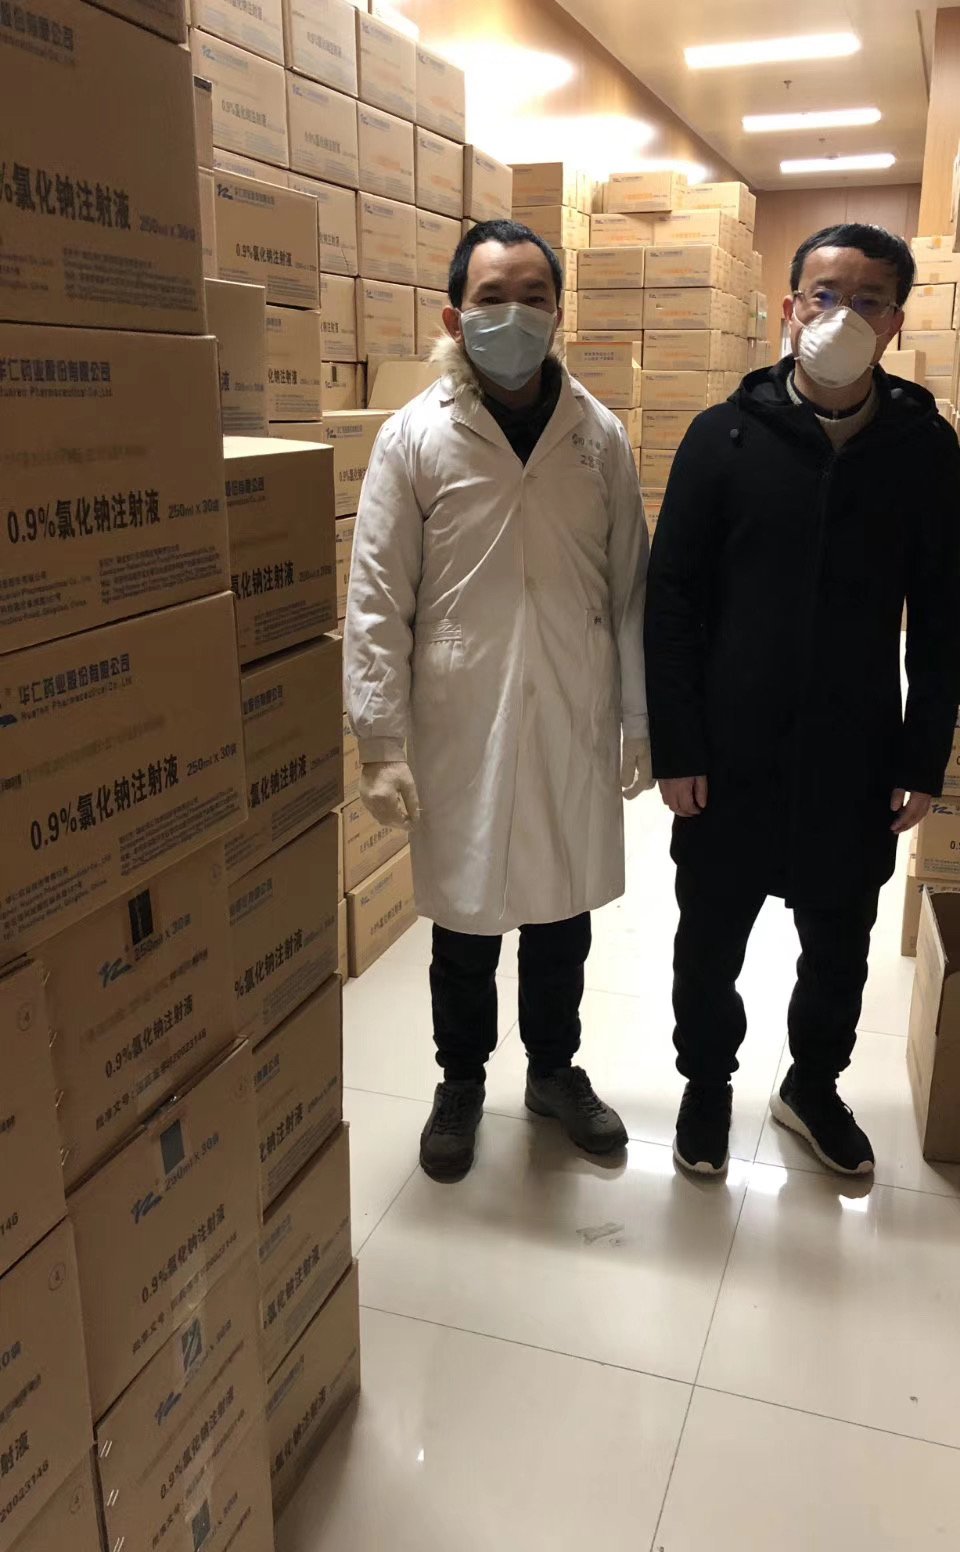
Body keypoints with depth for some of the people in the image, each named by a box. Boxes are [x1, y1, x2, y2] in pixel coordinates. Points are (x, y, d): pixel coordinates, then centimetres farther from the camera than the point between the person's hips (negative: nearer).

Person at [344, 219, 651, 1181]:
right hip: (461, 731, -2)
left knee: (562, 914, 16)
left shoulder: (600, 436, 2)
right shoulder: (414, 438, -5)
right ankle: (461, 1084, 36)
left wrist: (641, 719, 5)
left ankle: (554, 1070, 40)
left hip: (573, 728, 2)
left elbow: (629, 589, 5)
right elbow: (377, 605, -6)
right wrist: (382, 745, -9)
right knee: (464, 924, 11)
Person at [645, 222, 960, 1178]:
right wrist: (675, 749, -9)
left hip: (856, 759, 2)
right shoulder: (724, 437, -5)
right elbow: (671, 600, -6)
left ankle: (813, 1085, 41)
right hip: (731, 756, -1)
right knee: (711, 938, 13)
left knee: (840, 944, 17)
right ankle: (707, 1082, 38)